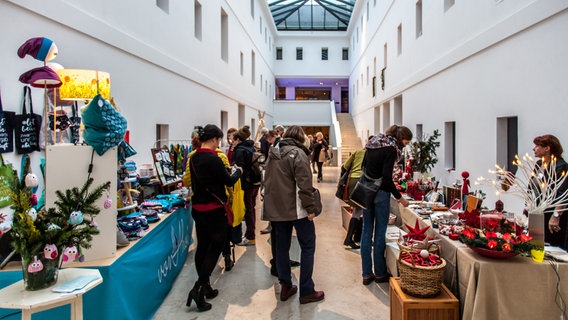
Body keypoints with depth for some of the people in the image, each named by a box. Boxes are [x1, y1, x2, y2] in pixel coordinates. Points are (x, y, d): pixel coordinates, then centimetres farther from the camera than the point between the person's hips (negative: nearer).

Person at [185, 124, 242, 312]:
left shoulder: (194, 158, 5)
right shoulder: (213, 159, -19)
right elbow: (229, 181, -10)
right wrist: (238, 171, 8)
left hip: (198, 208, 8)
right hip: (214, 209, -8)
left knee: (202, 246, 14)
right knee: (216, 247, 4)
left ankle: (205, 287, 25)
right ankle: (198, 288, -1)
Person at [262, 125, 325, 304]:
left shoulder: (273, 153, 11)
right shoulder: (298, 153, -11)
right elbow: (304, 184, -19)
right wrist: (310, 208, -16)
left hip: (275, 208, 7)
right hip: (296, 208, -6)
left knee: (281, 247, 13)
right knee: (308, 247, 5)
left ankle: (285, 287, 21)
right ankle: (306, 291, 7)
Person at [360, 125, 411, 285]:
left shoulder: (373, 144, 10)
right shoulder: (391, 149, -13)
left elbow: (363, 166, 15)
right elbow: (387, 177, -18)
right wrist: (400, 198, -9)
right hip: (380, 193, -7)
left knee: (367, 231, 10)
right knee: (380, 232, 4)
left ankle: (367, 274, 17)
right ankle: (380, 273, 18)